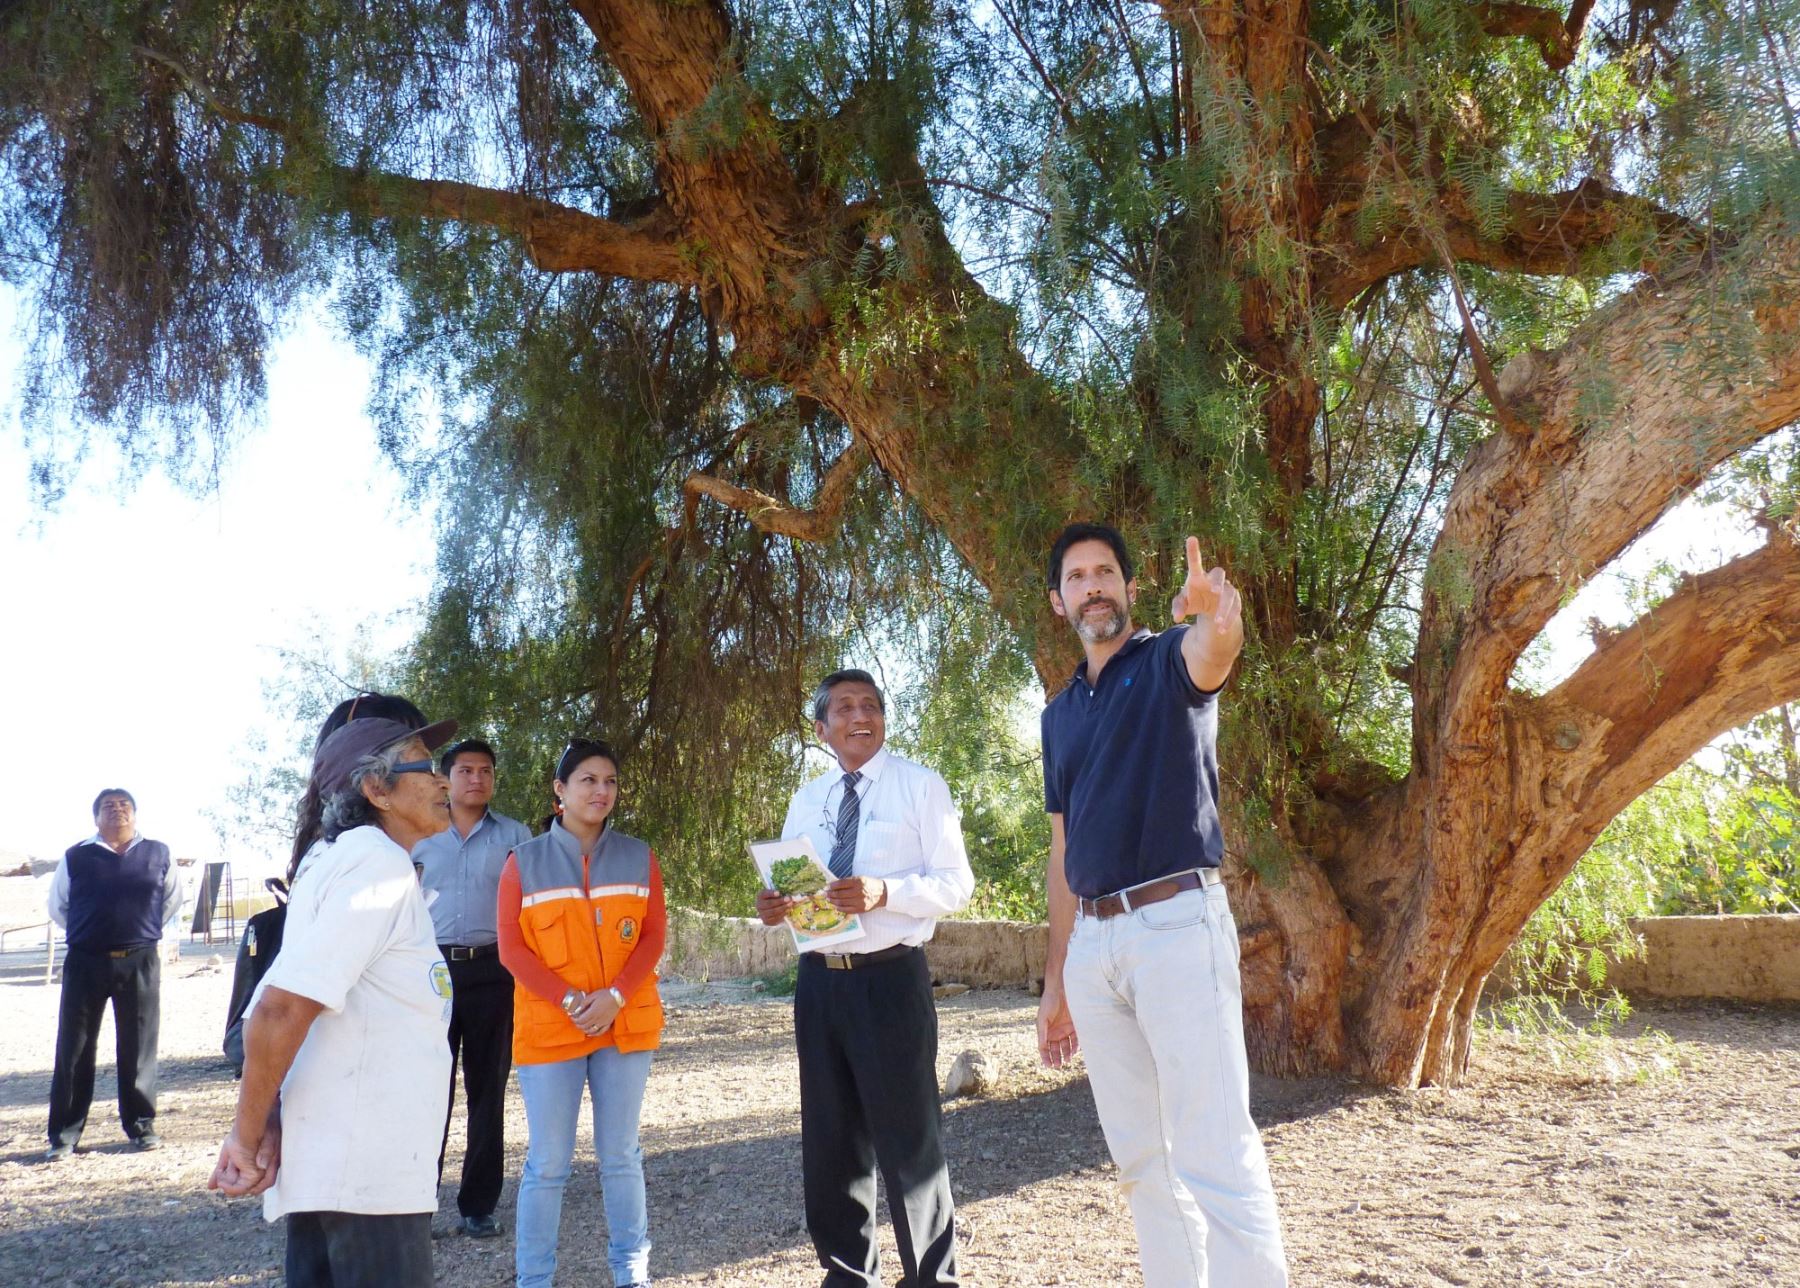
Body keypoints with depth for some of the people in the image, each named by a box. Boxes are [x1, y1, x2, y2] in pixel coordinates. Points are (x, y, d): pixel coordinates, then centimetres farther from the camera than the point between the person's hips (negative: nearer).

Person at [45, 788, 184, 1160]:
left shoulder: (159, 855, 6)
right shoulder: (76, 857, 4)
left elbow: (173, 905, 18)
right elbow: (58, 908, 16)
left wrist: (156, 935, 8)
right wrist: (87, 932, 8)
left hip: (141, 963, 0)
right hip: (85, 962, 0)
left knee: (139, 1047, 5)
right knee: (73, 1048, 3)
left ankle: (141, 1123, 16)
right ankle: (64, 1134, 11)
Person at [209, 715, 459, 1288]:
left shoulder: (340, 858, 14)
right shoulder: (379, 863, -16)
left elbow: (276, 1008, 11)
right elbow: (281, 1009, -24)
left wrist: (264, 1127, 2)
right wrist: (248, 1136, -12)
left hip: (337, 1159, 9)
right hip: (365, 1169, -9)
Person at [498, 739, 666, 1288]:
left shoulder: (638, 857, 7)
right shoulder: (524, 861, 1)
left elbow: (654, 935, 2)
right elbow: (511, 947, -3)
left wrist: (614, 997, -13)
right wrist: (569, 1000, -14)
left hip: (625, 1023, 2)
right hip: (548, 1027, -2)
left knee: (621, 1155, 10)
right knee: (548, 1162, 1)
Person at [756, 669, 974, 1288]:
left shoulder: (920, 785, -3)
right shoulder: (805, 800, 13)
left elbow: (956, 882, -9)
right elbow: (791, 883, 16)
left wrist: (884, 893, -24)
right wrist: (773, 906, -8)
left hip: (890, 979, -5)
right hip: (820, 980, 6)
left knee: (909, 1136, 1)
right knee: (829, 1138, 15)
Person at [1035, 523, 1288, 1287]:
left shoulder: (1168, 662, 1)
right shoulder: (1059, 714, 18)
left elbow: (1210, 655, -26)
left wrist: (1217, 616, -51)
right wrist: (1055, 980, 17)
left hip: (1178, 923, -6)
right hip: (1092, 940, 7)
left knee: (1213, 1153, -10)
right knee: (1140, 1157, 12)